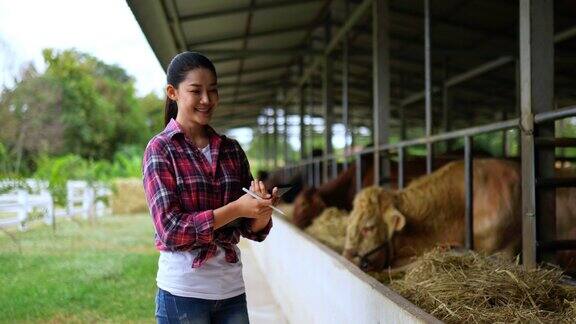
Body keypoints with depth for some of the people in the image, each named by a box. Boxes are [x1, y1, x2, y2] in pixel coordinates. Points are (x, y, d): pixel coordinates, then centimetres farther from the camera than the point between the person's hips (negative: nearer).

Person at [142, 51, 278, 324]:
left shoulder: (231, 149, 7)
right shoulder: (160, 149, -5)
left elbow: (253, 230, 7)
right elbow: (171, 230, -13)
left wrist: (263, 207, -14)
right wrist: (235, 209, -21)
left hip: (231, 289, 4)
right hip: (183, 291, -4)